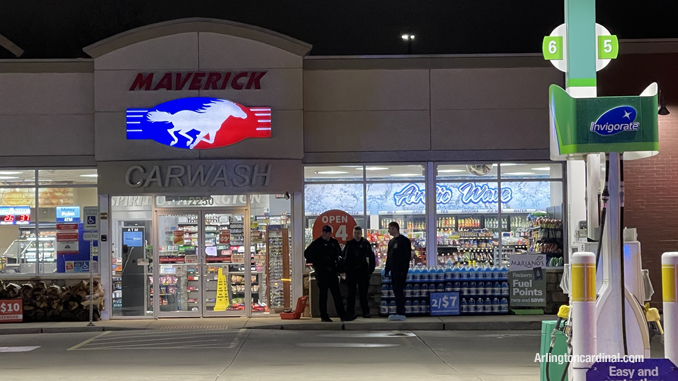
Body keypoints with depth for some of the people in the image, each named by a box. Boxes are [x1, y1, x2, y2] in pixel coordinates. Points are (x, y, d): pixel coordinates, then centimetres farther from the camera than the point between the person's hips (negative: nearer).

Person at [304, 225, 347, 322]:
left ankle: (342, 315, 5)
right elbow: (307, 253, -3)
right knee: (323, 294, -1)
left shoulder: (334, 242, 9)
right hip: (321, 272, -4)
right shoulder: (317, 243, -5)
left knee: (337, 293, 4)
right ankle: (324, 316, 4)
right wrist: (315, 264, -6)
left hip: (332, 271, 4)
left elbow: (339, 254, 24)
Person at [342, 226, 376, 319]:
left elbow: (371, 257, 5)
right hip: (351, 272, 0)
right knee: (351, 293, 1)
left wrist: (370, 270, 0)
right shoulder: (349, 244, 4)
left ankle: (366, 312, 12)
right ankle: (350, 313, 3)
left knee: (363, 293, 6)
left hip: (363, 272, 0)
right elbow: (345, 258, 5)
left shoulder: (366, 243, 3)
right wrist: (346, 269, -4)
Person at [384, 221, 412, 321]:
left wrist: (403, 270, -19)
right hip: (394, 271, 8)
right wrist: (387, 269, 16)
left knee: (399, 291, -10)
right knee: (396, 291, 9)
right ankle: (399, 312, 15)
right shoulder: (391, 242, 18)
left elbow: (407, 256, -14)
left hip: (400, 271, -8)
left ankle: (401, 313, -9)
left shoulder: (404, 241, -8)